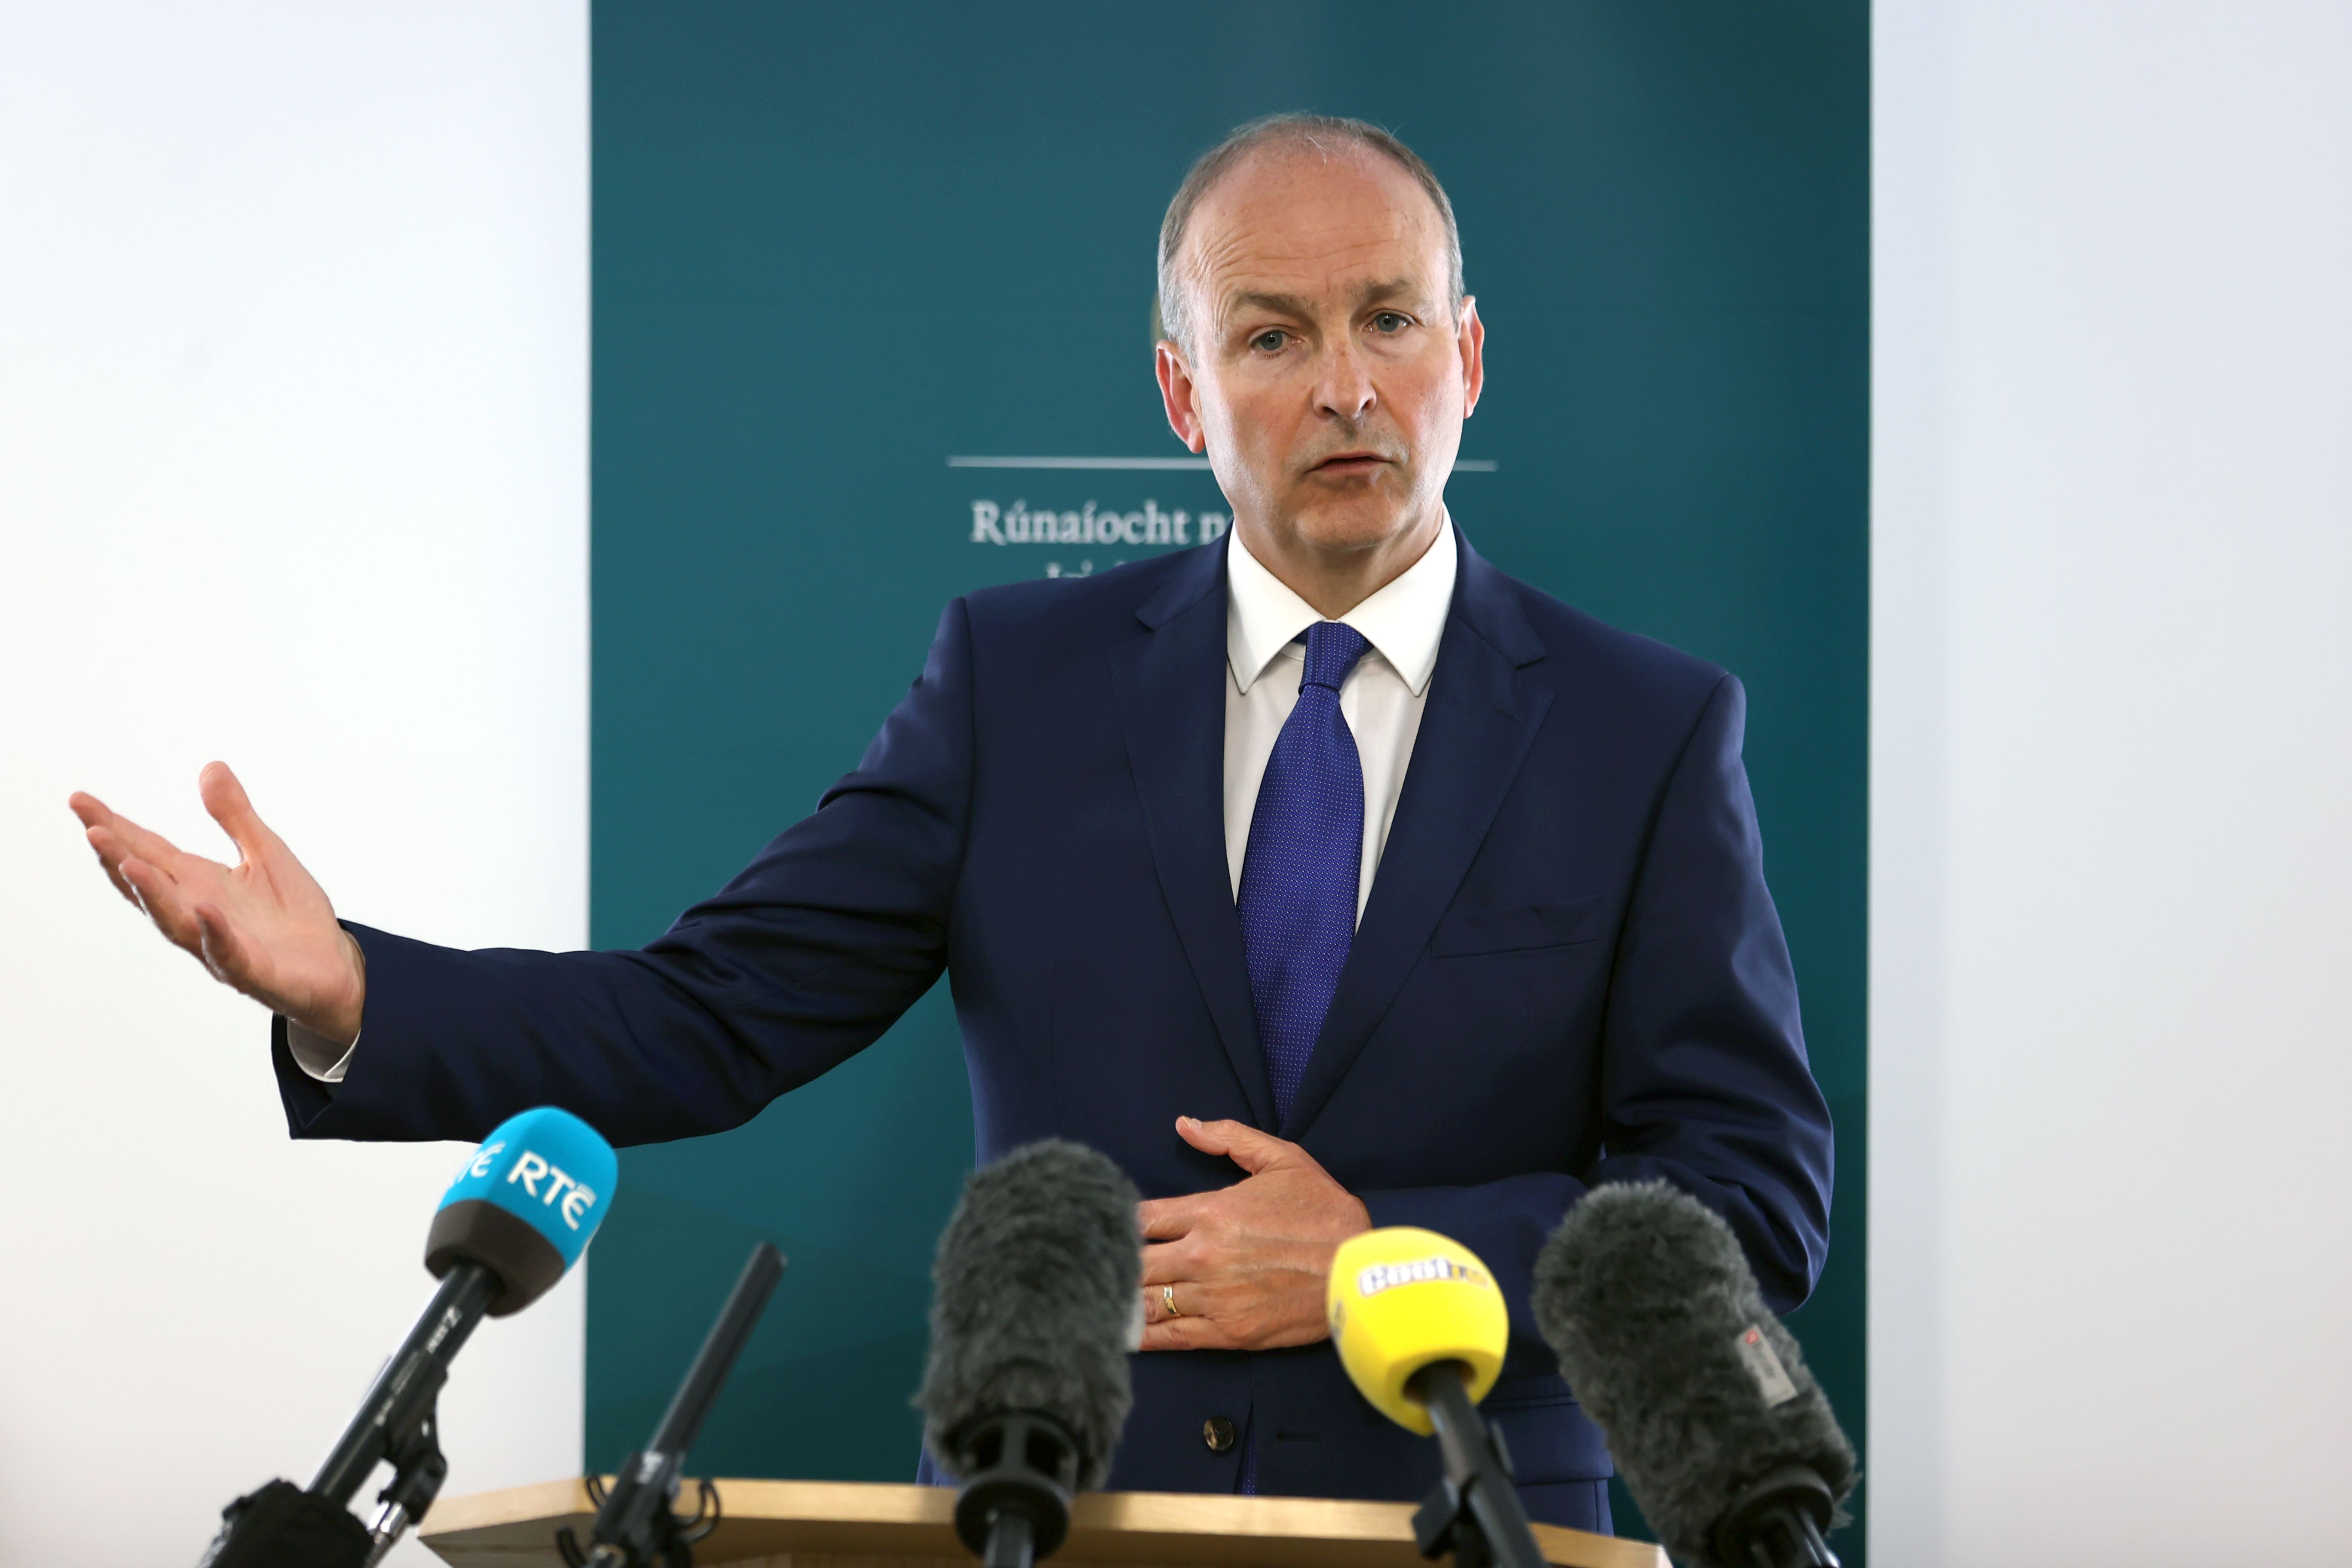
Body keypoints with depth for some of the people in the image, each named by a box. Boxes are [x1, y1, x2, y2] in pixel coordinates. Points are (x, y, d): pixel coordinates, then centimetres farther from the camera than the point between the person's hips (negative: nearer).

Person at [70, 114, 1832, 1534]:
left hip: (1460, 1524, -1)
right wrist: (348, 994, -19)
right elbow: (708, 1017, -4)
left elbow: (1763, 1193, -4)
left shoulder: (1650, 728, -2)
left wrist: (1382, 1256, -15)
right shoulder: (1024, 677, 1)